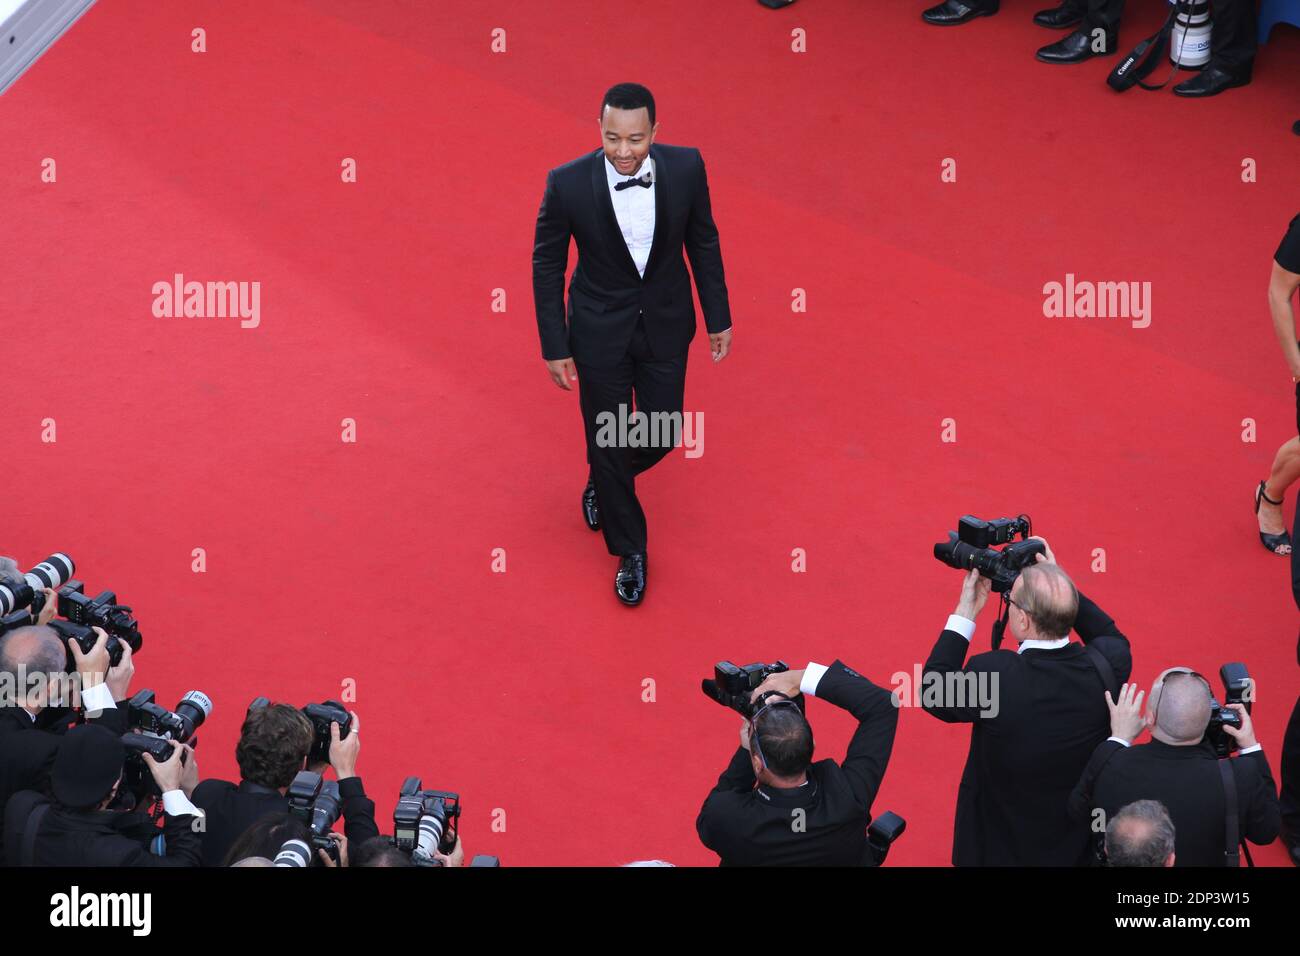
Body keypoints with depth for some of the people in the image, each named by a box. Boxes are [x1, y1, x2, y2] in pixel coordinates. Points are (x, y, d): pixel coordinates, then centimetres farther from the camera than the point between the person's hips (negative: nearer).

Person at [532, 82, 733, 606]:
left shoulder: (685, 167, -18)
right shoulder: (568, 183, -24)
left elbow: (703, 241, -1)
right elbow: (547, 265, -10)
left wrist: (718, 317, 5)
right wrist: (555, 347, -7)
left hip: (666, 326, 2)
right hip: (600, 329, -2)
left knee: (662, 435, 13)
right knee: (608, 441, 10)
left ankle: (605, 482, 48)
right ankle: (629, 551, 33)